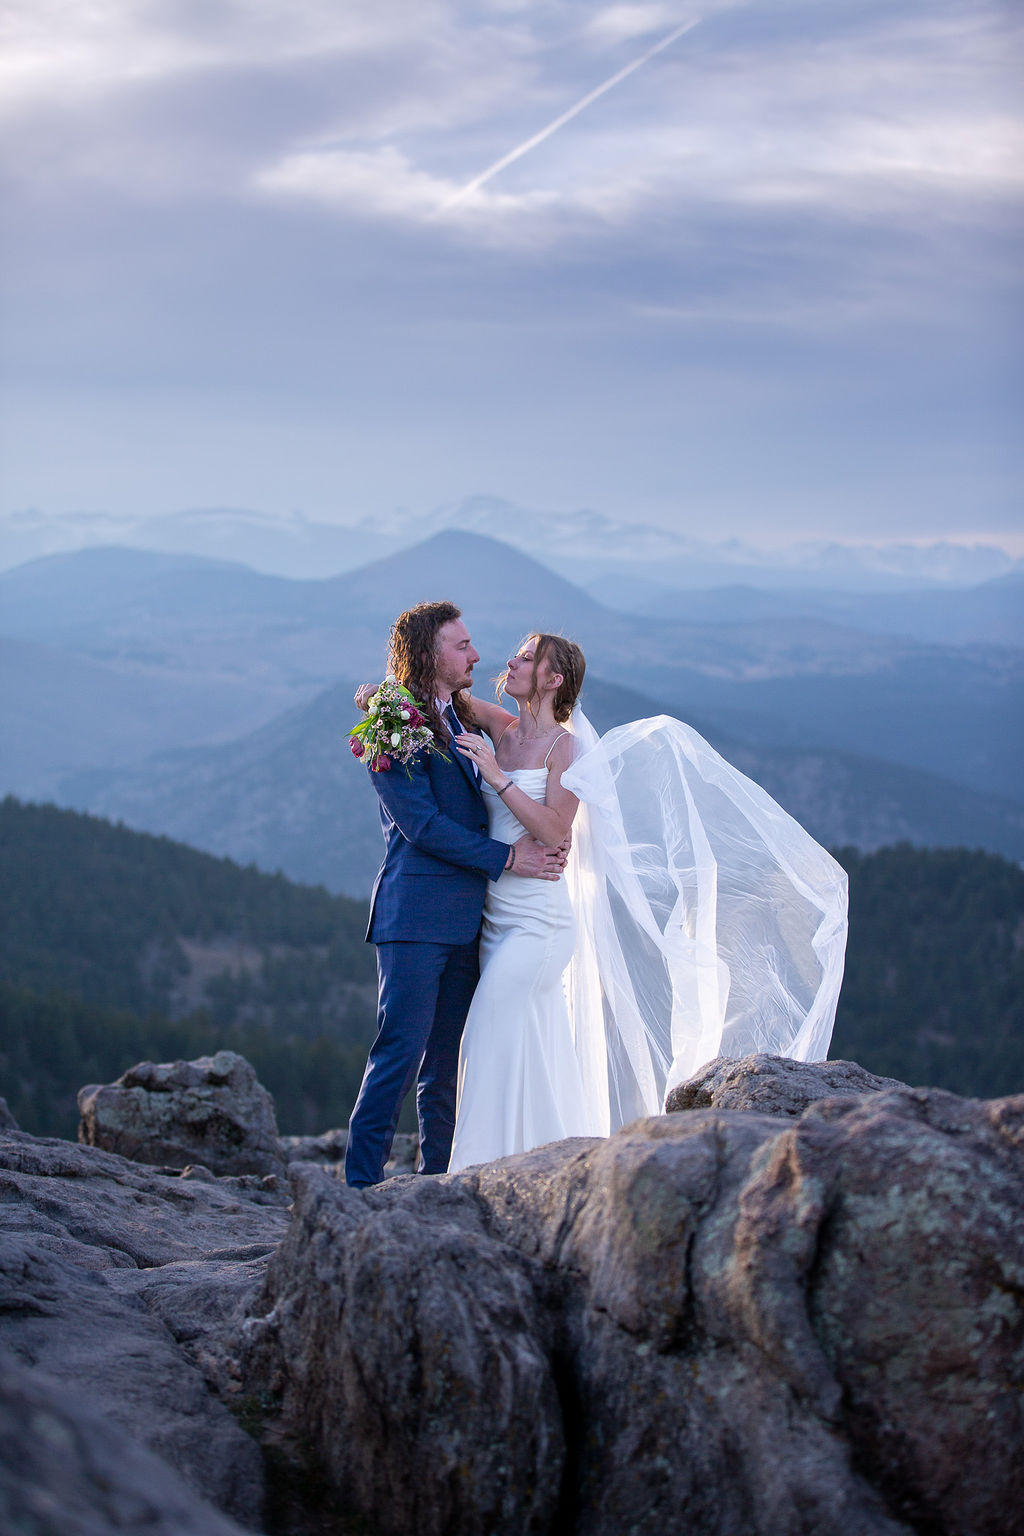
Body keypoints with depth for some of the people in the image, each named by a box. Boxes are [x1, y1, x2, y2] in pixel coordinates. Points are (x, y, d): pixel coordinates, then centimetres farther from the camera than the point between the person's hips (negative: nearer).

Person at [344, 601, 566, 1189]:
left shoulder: (462, 720, 18)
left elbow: (480, 807, 22)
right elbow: (421, 823, -14)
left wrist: (542, 838, 3)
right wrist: (506, 858, -13)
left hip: (464, 920, 8)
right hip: (416, 917, -8)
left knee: (447, 1064, 10)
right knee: (400, 1055, -9)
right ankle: (362, 1184, -6)